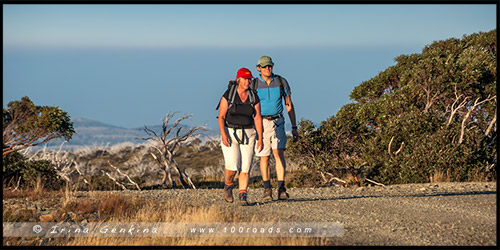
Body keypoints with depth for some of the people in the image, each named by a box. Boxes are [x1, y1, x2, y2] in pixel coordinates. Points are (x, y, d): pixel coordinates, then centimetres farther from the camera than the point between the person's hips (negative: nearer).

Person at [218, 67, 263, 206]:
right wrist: (223, 134, -20)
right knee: (232, 166, -15)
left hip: (247, 135, 2)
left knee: (245, 167, -6)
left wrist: (260, 138, -3)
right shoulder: (228, 95, -6)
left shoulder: (254, 97, 1)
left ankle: (243, 197, -1)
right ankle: (228, 186, 14)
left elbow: (258, 118, 3)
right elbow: (221, 117, -7)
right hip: (230, 134, -2)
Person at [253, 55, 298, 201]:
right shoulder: (253, 85, -1)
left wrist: (294, 127, 4)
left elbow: (289, 105, 7)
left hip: (277, 122, 0)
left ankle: (281, 189, -20)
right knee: (264, 157, 4)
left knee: (279, 152, -18)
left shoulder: (281, 82, 1)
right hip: (260, 123, 0)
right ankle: (267, 189, 19)